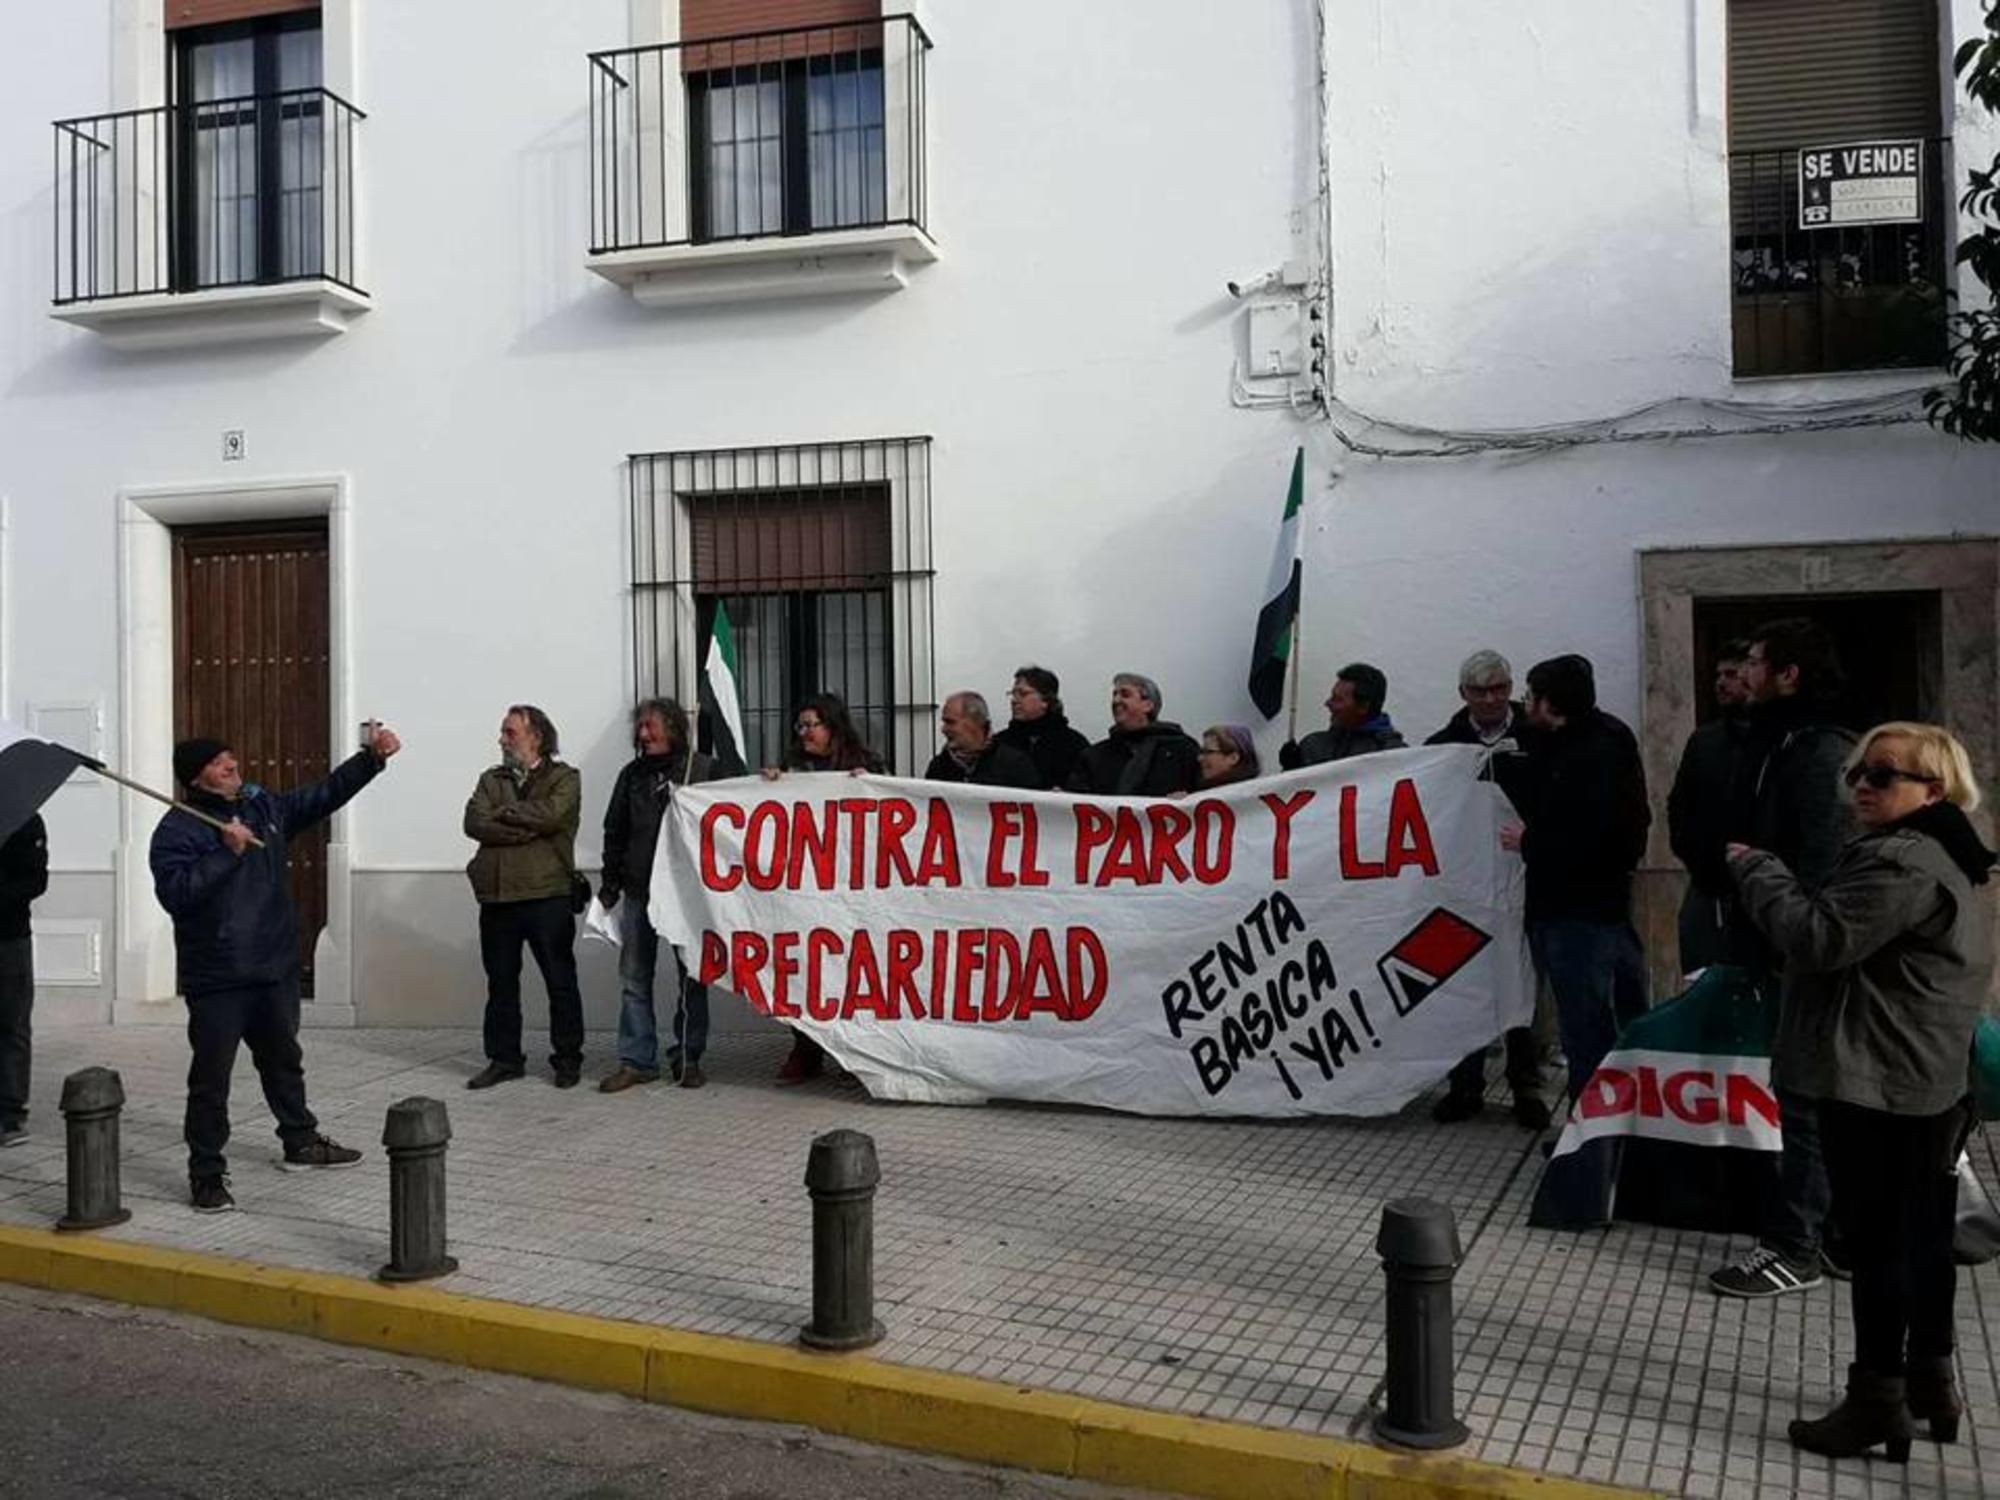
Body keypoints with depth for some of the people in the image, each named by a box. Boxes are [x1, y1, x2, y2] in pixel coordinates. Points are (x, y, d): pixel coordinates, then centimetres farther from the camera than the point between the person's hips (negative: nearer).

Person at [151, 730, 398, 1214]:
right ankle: (206, 1174, 9)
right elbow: (174, 892, -23)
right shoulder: (178, 829, -11)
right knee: (211, 1077, -2)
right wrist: (227, 853, -27)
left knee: (283, 1060, 22)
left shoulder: (264, 807, 8)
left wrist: (372, 757, 5)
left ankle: (301, 1143, 37)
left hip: (275, 969, 7)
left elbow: (325, 794, 13)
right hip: (217, 978, -7)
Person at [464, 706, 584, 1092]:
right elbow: (475, 823, -2)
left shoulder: (564, 778, 3)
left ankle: (567, 1059, 12)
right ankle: (504, 1059, 20)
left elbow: (549, 815, -17)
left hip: (547, 895, -4)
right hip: (497, 897, 4)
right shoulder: (491, 780, 16)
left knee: (561, 981, 1)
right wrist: (527, 828, -12)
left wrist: (504, 813, -4)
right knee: (501, 983, 10)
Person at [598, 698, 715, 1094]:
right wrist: (610, 883, 8)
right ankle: (636, 1060, 10)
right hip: (639, 891, 4)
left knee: (691, 976, 5)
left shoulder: (703, 769, -2)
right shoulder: (633, 774, 11)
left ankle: (688, 1058, 14)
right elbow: (614, 831, 14)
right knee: (634, 978, 4)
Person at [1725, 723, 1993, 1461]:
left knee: (1877, 1243, -3)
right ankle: (1931, 1380, 28)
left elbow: (1820, 937, -23)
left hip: (1877, 1083, -11)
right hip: (1927, 1080, 11)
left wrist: (1755, 868, -12)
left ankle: (1878, 1400, 4)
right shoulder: (1935, 856, 18)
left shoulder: (1901, 864, -19)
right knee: (1921, 1238, 17)